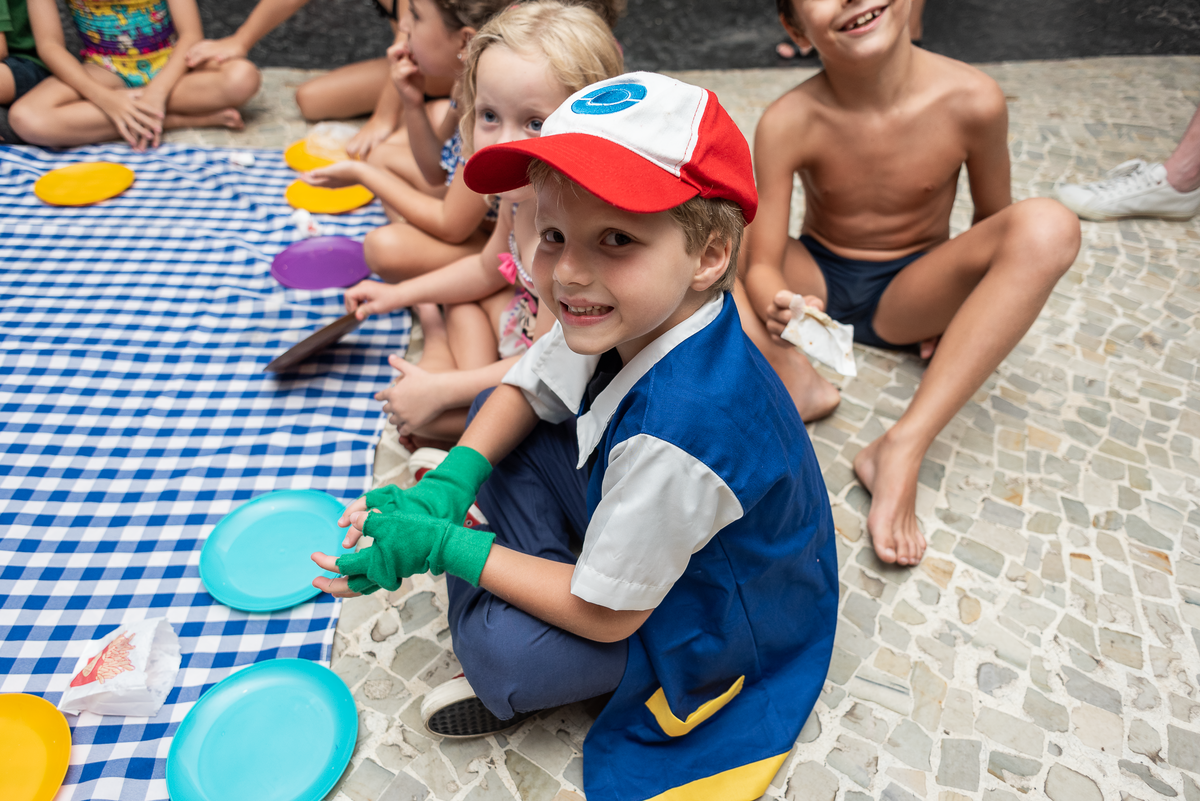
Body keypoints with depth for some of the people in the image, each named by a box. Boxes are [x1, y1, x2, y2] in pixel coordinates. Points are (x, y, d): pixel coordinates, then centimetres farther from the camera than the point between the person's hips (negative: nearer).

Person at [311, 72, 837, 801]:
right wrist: (448, 484, -18)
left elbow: (604, 617, -28)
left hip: (712, 622, -7)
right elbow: (522, 392, 0)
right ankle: (538, 576, 9)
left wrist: (440, 544, -23)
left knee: (495, 645, -23)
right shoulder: (628, 316, -19)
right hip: (650, 528, 7)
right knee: (506, 427, -1)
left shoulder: (679, 433, -42)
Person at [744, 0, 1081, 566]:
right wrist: (776, 309, -44)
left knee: (1048, 226, -28)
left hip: (910, 292, 1)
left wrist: (958, 301, -9)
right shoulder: (787, 123, -19)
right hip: (815, 282, 0)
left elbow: (993, 218, 1)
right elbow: (761, 265, -22)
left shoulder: (971, 100, -16)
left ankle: (903, 446, -33)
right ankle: (794, 375, -29)